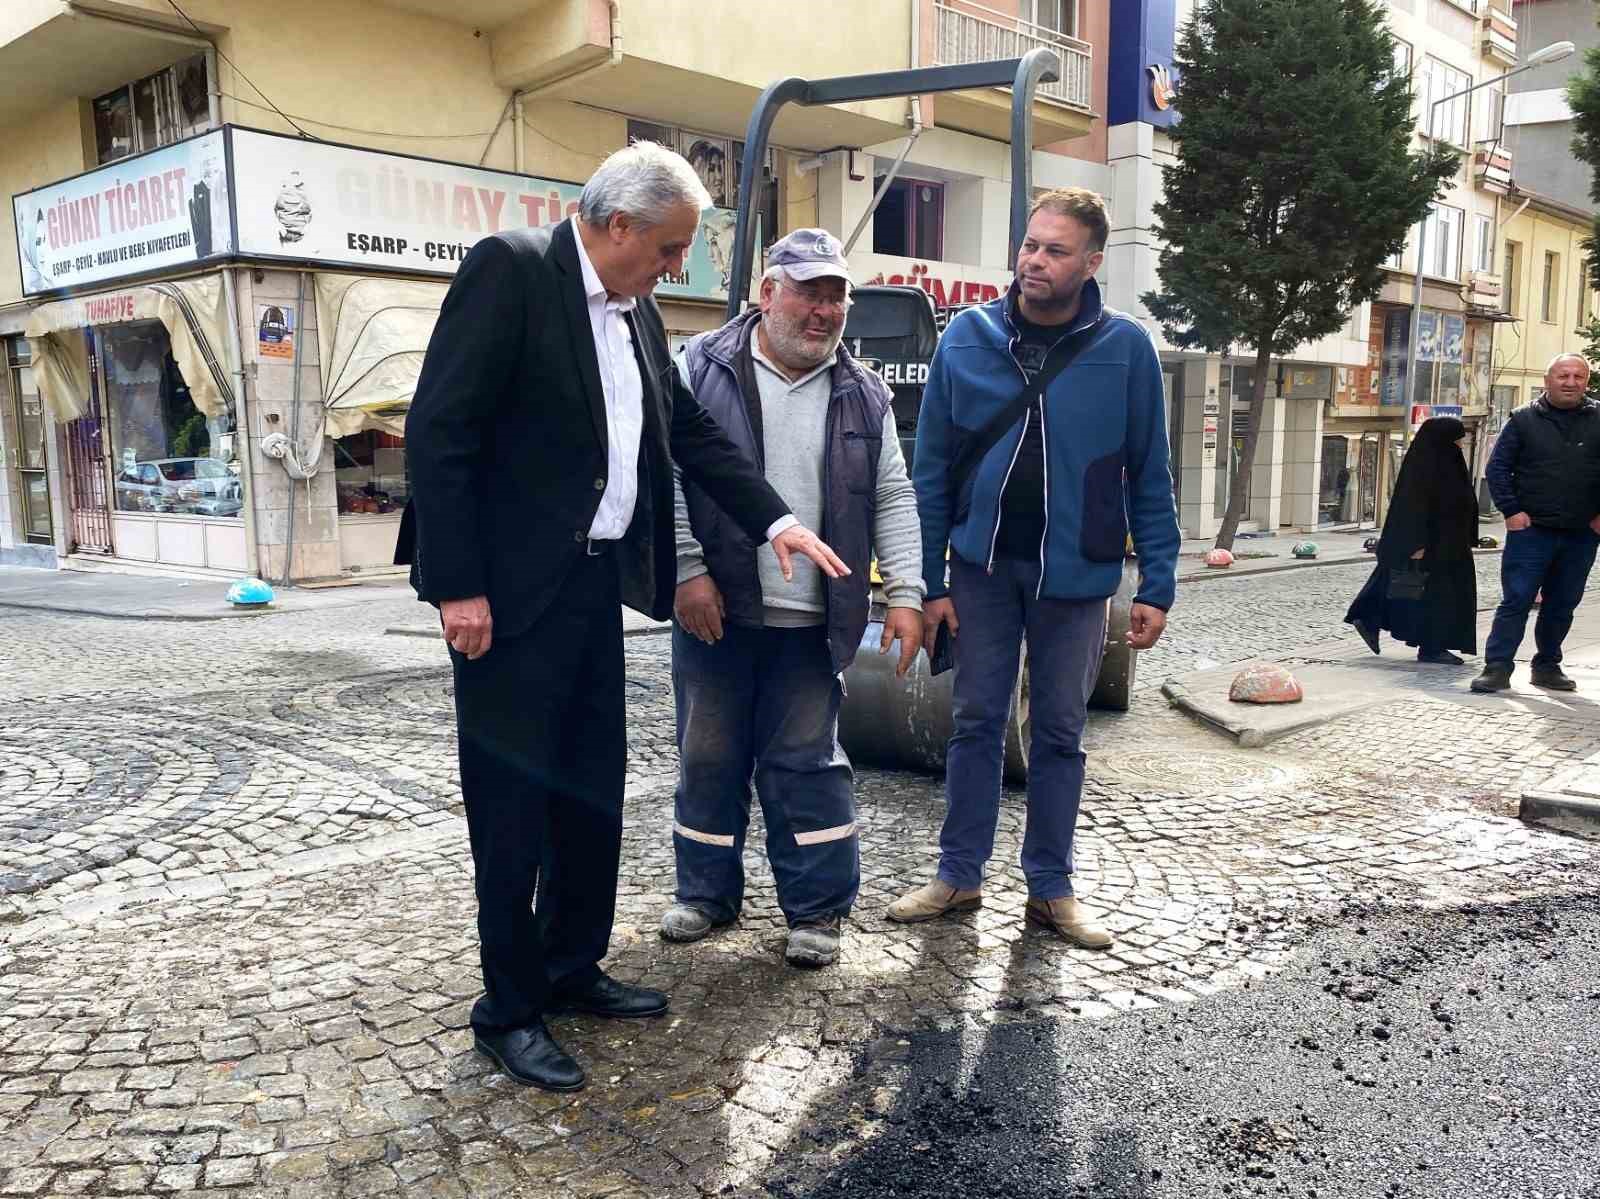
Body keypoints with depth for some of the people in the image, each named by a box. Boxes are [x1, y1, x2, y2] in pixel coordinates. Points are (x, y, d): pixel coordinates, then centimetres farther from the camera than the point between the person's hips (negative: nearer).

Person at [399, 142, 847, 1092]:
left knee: (594, 790, 14)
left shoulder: (637, 313, 14)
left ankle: (572, 968, 31)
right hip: (510, 590, -8)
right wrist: (457, 586, -19)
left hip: (594, 585, 8)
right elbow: (440, 430, -16)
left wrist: (775, 520, 9)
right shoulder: (511, 268, -11)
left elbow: (693, 430, 19)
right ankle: (509, 1009, 17)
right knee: (515, 801, 1)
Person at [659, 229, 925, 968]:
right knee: (708, 758, 11)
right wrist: (686, 572, -11)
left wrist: (905, 594, -1)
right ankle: (707, 893, 29)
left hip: (811, 623, 1)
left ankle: (817, 909, 19)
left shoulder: (862, 395, 7)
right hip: (714, 609, 0)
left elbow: (892, 499, 8)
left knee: (806, 763, 6)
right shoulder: (703, 370, -2)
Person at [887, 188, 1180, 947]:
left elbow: (1149, 477, -2)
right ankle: (959, 875, 21)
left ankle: (1051, 888, 22)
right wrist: (928, 581, -4)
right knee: (976, 721, 9)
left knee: (1060, 732, 10)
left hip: (1076, 572, -1)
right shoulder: (967, 337, -3)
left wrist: (1156, 585, -6)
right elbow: (932, 467, -2)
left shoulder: (1125, 348, -5)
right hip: (983, 564, 1)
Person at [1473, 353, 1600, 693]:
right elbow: (1497, 468, 2)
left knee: (1562, 606, 12)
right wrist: (1511, 511, -6)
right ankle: (1497, 668, -4)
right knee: (1515, 601, -5)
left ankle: (1547, 666, 24)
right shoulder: (1524, 420, 1)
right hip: (1531, 529, -2)